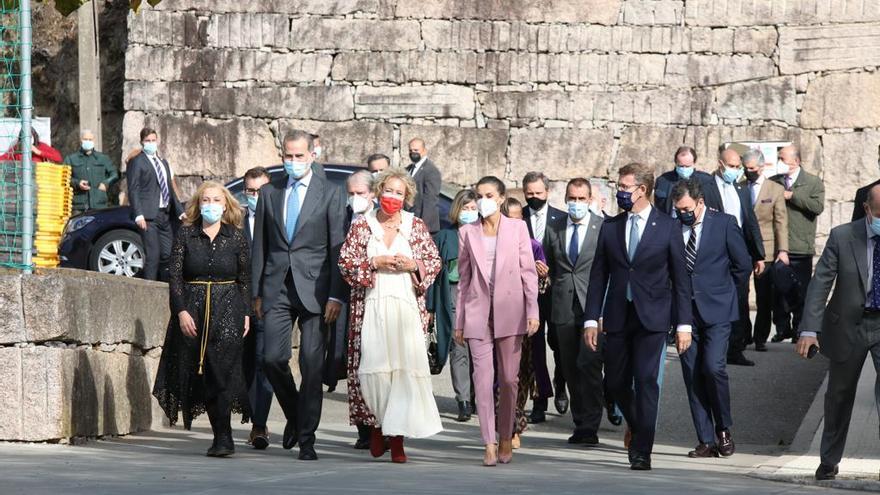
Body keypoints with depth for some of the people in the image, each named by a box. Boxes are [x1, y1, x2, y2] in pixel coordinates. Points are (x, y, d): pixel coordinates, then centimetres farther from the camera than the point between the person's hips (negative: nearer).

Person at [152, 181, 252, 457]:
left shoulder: (236, 237, 5)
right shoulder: (186, 235, 5)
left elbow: (245, 279, 8)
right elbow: (175, 277, 1)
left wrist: (246, 314, -1)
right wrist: (181, 312, -9)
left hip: (228, 310, -1)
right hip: (192, 310, 2)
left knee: (222, 371, -14)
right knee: (201, 376, 2)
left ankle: (223, 438, -15)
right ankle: (222, 437, 11)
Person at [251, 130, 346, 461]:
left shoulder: (330, 194, 3)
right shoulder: (269, 193, 12)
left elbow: (338, 248, 0)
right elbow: (259, 245, 14)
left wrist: (336, 296, -7)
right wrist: (257, 292, 8)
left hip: (314, 290, -2)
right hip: (277, 289, 2)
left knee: (312, 367, -3)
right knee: (272, 359, -7)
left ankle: (306, 439, 4)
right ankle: (294, 415, 19)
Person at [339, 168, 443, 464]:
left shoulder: (416, 227, 10)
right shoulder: (361, 227, 7)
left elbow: (435, 261, 12)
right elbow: (345, 262, 3)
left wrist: (414, 265, -6)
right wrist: (374, 263, -9)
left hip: (406, 307, 0)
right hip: (371, 308, 0)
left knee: (406, 367, -9)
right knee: (372, 367, -7)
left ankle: (397, 435, -5)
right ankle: (376, 426, 13)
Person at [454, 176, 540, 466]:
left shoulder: (517, 228, 5)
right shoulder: (467, 233, 8)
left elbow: (528, 272, 2)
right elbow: (464, 278, 11)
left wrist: (532, 312, -5)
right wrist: (459, 321, 9)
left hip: (509, 311, 0)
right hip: (478, 312, 1)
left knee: (508, 378, 4)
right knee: (483, 377, -9)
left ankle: (506, 438, 19)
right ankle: (489, 444, -11)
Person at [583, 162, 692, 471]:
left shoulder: (667, 227, 0)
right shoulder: (610, 228, 8)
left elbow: (680, 278, 0)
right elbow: (598, 276, 9)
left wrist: (683, 324, -5)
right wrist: (591, 319, 2)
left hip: (652, 318, -4)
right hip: (617, 317, 4)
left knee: (646, 380, -10)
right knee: (616, 383, 5)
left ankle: (642, 451, -6)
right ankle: (639, 431, 31)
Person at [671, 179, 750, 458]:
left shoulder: (724, 224, -2)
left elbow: (743, 265, 4)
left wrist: (724, 292, 10)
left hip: (716, 311, -3)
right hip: (685, 311, 3)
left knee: (713, 367, -16)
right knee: (692, 375, 2)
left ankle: (723, 430, 4)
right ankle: (706, 441, 7)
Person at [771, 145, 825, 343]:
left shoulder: (813, 183, 4)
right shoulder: (774, 182, 12)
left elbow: (818, 206, -11)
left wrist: (792, 196, -11)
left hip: (800, 248, -3)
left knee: (801, 292, 1)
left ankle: (799, 329, 10)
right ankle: (782, 328, 14)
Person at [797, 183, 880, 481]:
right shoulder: (842, 237, -10)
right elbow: (820, 283, -9)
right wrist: (809, 330, -15)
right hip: (848, 326, 1)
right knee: (839, 395, 15)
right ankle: (829, 462, 32)